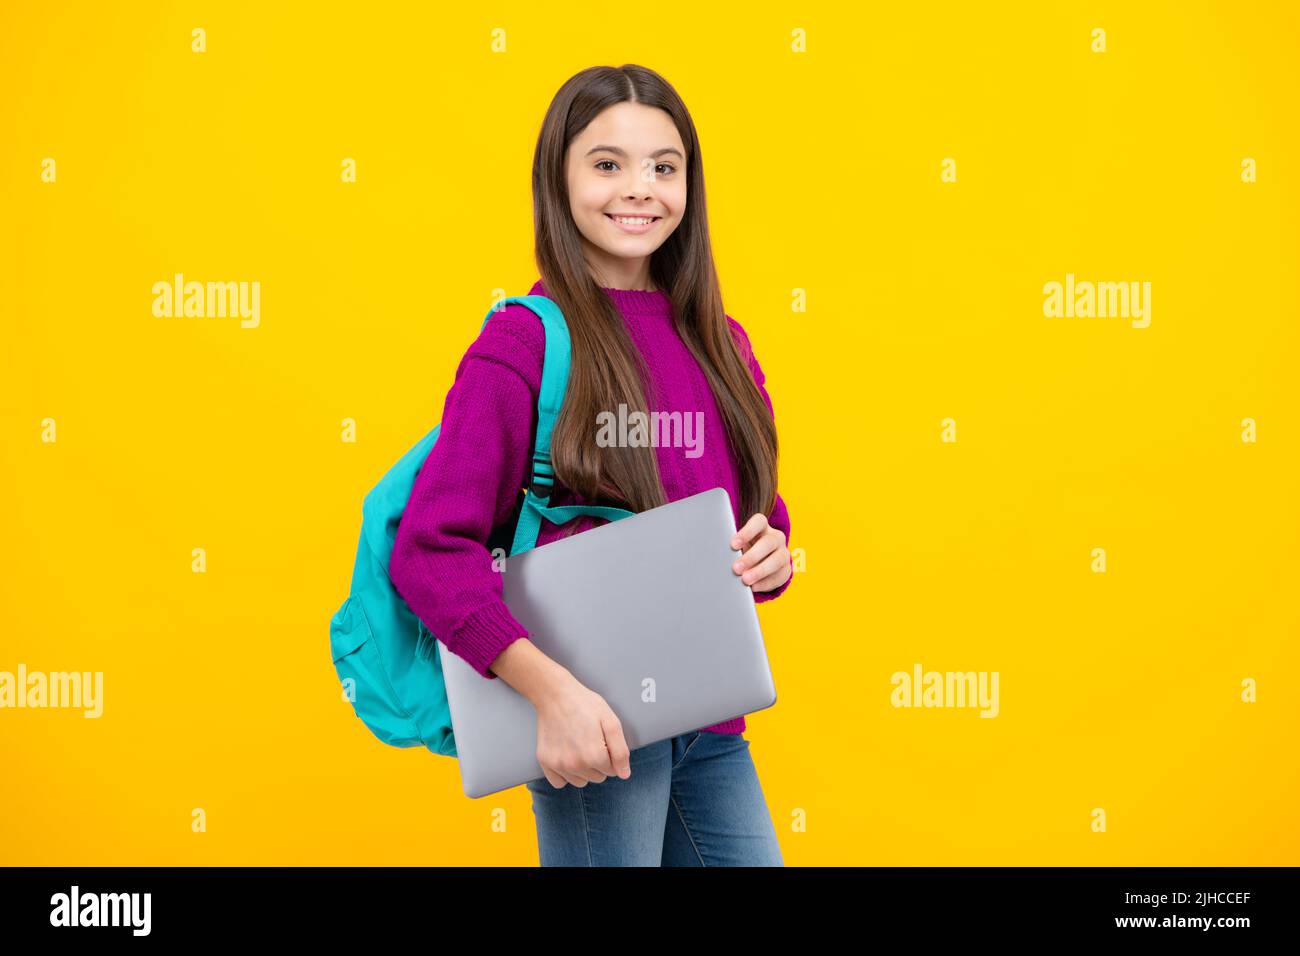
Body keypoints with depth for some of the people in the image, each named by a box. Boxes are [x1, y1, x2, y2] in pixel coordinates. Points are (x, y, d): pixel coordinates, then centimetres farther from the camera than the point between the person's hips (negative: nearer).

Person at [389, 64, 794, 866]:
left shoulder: (720, 344, 8)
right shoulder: (523, 342, -9)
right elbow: (430, 551, -14)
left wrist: (772, 556, -4)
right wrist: (552, 689, -23)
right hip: (595, 716, -5)